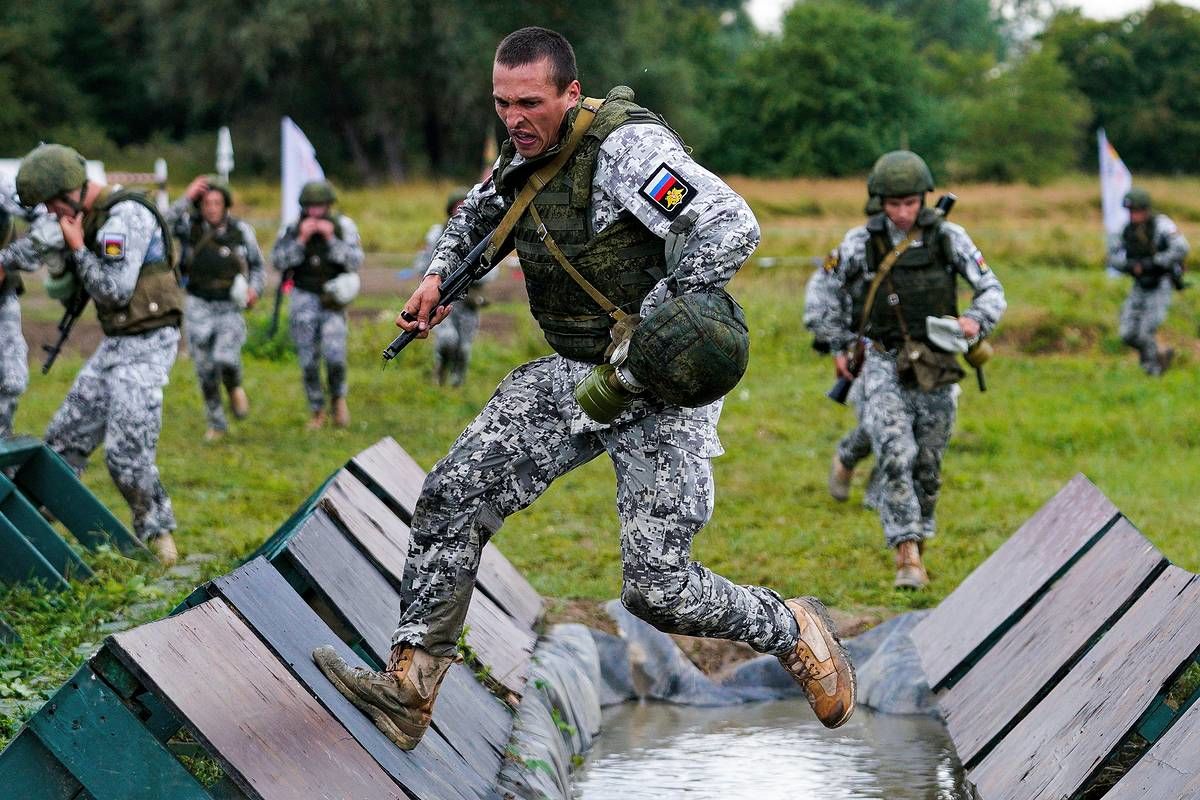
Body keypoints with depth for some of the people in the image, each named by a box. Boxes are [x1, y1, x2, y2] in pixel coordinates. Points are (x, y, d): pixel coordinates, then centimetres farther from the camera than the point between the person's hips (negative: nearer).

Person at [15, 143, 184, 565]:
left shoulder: (126, 216, -18)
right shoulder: (93, 218, 11)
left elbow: (115, 291, -22)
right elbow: (60, 289, 18)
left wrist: (77, 247, -14)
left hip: (145, 345, -9)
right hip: (115, 344, 9)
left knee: (127, 455, -11)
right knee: (65, 437, 10)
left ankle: (157, 534, 5)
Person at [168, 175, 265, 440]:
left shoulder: (241, 230, -1)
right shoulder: (190, 227, -3)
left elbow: (257, 265, 11)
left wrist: (254, 289, -6)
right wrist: (186, 198, -27)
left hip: (230, 307, -1)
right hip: (198, 306, 1)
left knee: (225, 359, -23)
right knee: (205, 369, 3)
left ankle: (235, 388, 11)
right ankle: (216, 423, 19)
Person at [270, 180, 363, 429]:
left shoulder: (343, 226, -4)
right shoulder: (292, 230, -3)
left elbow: (355, 261, -12)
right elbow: (278, 261, -12)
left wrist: (332, 239, -21)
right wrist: (301, 240, -21)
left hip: (333, 302, -1)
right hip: (304, 299, 1)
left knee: (334, 355, -17)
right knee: (308, 360, 2)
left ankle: (338, 398, 10)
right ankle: (318, 413, 17)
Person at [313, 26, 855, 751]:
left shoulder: (628, 146, -20)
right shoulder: (527, 156, 6)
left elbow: (732, 226, -32)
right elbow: (479, 212, 31)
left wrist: (644, 328, -31)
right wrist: (440, 276, 13)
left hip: (661, 387, -8)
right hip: (574, 374, 8)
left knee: (657, 588, -13)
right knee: (453, 497, -4)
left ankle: (792, 632, 14)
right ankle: (409, 688, 2)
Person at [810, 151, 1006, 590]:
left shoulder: (948, 237, -4)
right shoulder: (861, 242, -4)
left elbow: (991, 289, -1)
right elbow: (832, 291, 12)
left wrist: (976, 320, -22)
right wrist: (838, 346, 14)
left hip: (936, 366, 2)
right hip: (885, 364, -1)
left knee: (927, 465, 10)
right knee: (895, 455, -19)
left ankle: (915, 542, 31)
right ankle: (907, 555, -20)